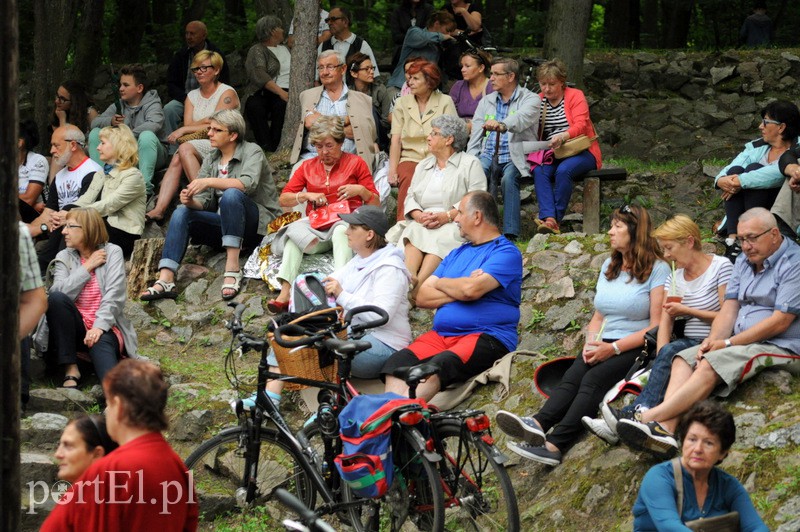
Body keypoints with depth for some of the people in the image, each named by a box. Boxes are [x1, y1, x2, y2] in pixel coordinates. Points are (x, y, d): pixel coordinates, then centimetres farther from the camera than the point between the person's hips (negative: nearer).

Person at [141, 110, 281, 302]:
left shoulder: (252, 152, -4)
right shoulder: (210, 161, 14)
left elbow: (248, 184, -25)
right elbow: (203, 202, 6)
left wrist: (210, 182, -33)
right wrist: (191, 201, -19)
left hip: (258, 224, -6)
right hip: (225, 225, 6)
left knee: (231, 194, -34)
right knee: (182, 212, -15)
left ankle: (232, 268, -39)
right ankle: (165, 281, -30)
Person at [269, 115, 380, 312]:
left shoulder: (355, 163, 10)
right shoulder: (307, 167, 18)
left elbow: (376, 204, 8)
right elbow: (283, 200, 11)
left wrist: (361, 190, -12)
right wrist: (306, 196, -6)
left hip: (345, 223, -2)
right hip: (315, 228, 2)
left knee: (340, 231, -38)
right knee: (295, 230, -30)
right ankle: (284, 294, -44)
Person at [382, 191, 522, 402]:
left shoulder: (506, 252, -1)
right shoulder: (457, 254, 24)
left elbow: (471, 290, -18)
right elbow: (422, 297, 15)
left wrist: (441, 283, 3)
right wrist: (458, 290, -2)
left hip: (487, 336, -7)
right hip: (441, 335, 7)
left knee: (438, 366, -36)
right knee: (397, 361, -22)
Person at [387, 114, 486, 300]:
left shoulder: (470, 164, 6)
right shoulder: (423, 165, 26)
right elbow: (411, 196, 16)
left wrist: (446, 216, -19)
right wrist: (419, 215, -8)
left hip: (455, 224, -4)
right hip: (422, 222, 4)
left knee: (440, 238, -37)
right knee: (413, 233, -30)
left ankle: (420, 284, -53)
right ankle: (408, 279, -51)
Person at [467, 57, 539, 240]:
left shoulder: (530, 100, 3)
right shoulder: (486, 102, 20)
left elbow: (521, 119, -21)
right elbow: (475, 136, 13)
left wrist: (502, 125, -43)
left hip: (515, 158, -4)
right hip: (488, 155, 4)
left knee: (509, 178, -36)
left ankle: (510, 234, -36)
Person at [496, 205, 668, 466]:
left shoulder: (657, 269, -2)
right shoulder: (609, 266, 22)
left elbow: (657, 327, -8)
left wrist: (614, 348, -15)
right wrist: (591, 343, 1)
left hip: (635, 348, -6)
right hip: (603, 346, 6)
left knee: (593, 379, -31)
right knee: (572, 376, -25)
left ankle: (554, 445, -50)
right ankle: (538, 424, -51)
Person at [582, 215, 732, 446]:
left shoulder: (721, 267, -3)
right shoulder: (674, 277, 17)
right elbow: (666, 320, 5)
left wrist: (687, 311, -5)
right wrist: (661, 357, -12)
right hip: (687, 343, 6)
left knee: (672, 351, -31)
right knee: (666, 354, -28)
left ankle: (633, 414, -41)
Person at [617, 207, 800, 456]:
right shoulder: (745, 260, 17)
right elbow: (730, 306, 11)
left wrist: (728, 343, -15)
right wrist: (713, 340, -10)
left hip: (780, 347, -9)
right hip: (742, 341, 9)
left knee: (710, 365, -28)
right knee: (683, 359, -10)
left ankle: (651, 417, -37)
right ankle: (667, 427, -31)